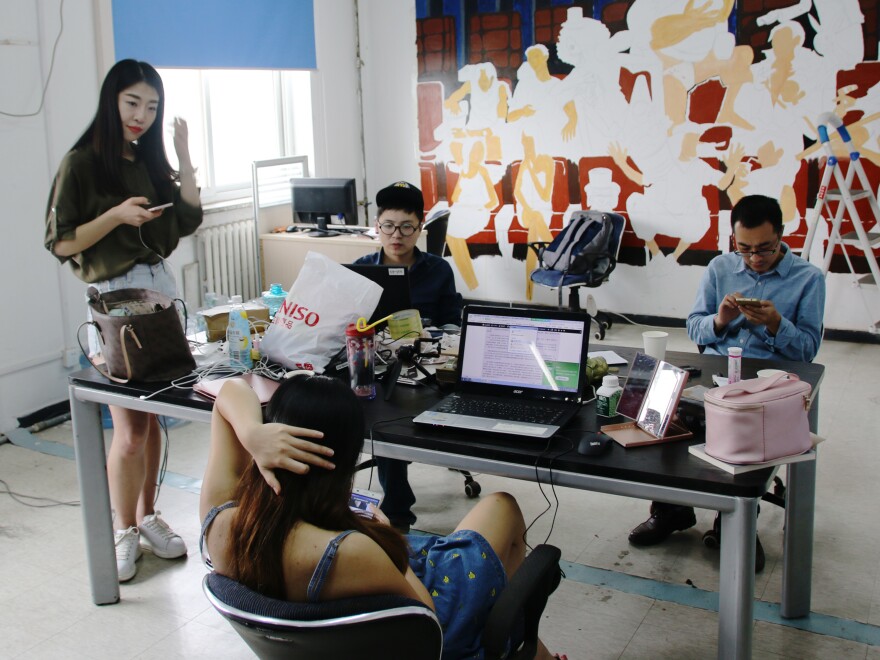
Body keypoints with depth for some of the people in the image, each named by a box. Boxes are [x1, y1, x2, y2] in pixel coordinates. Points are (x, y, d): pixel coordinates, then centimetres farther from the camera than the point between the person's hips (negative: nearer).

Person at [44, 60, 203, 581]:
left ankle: (148, 517, 25)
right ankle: (124, 532, 14)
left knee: (154, 417, 10)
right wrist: (117, 215, -20)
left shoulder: (151, 161, 12)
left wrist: (184, 156, 3)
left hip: (161, 289, 6)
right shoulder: (83, 163, -6)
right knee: (130, 428, -4)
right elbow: (61, 243, -7)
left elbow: (189, 221, 9)